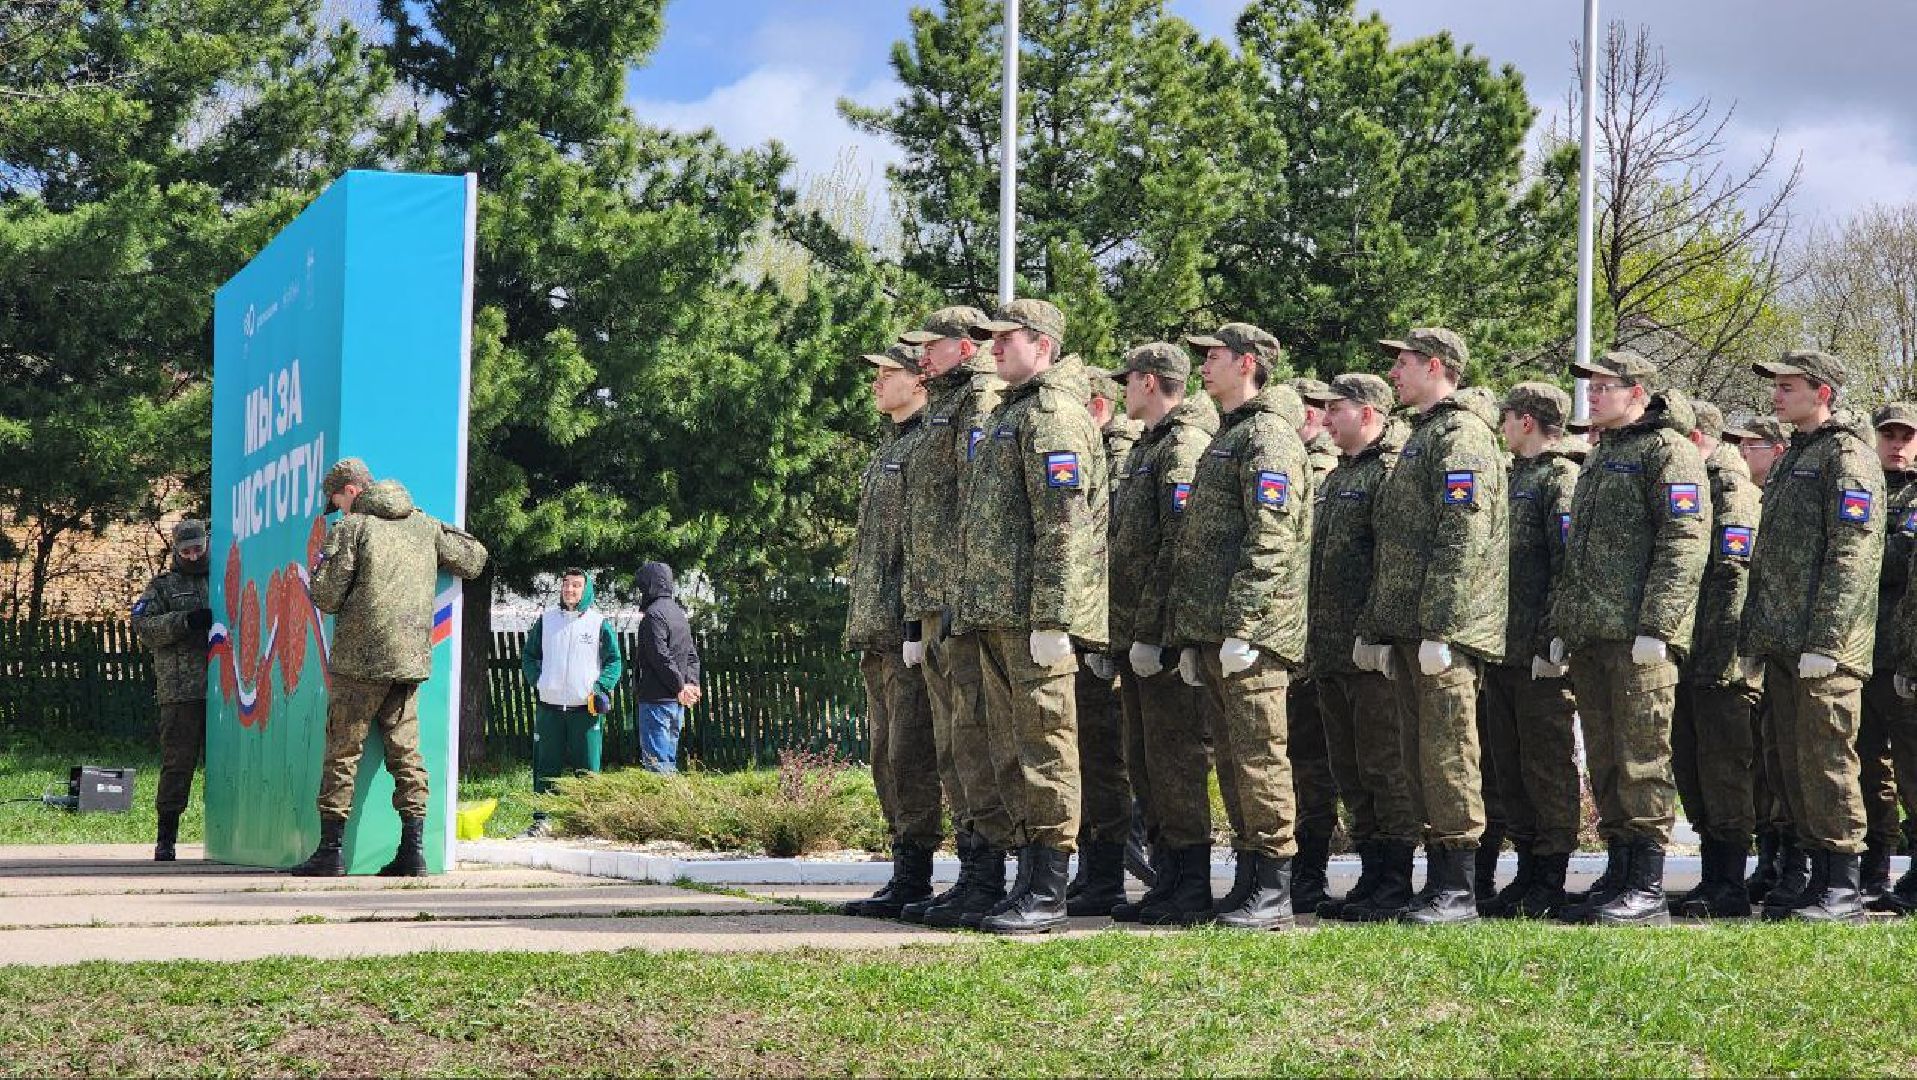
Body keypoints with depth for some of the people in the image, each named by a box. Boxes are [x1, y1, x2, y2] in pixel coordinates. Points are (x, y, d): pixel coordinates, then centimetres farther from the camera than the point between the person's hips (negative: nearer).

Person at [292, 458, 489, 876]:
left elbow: (326, 596, -8)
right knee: (405, 751, 9)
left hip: (360, 658, -5)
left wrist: (325, 561, 13)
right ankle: (413, 850, 2)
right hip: (412, 659, 5)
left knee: (342, 750, 2)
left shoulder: (351, 528, -5)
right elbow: (475, 559, 17)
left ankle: (329, 850, 0)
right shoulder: (425, 524, 11)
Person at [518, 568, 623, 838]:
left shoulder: (599, 623, 3)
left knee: (587, 767, -2)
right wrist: (537, 681, 2)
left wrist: (601, 688, -8)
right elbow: (529, 656, 17)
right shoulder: (546, 619, 9)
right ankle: (542, 820, 8)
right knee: (546, 766, 3)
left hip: (586, 708, -2)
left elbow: (615, 661, 5)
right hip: (549, 707, 2)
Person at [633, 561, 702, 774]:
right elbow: (692, 654, 17)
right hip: (676, 700, 9)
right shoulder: (678, 613, 17)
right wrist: (692, 683, 6)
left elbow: (661, 656, -19)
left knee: (655, 760, -9)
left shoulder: (654, 614, -13)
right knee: (669, 759, 15)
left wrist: (680, 686, -14)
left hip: (656, 699, -9)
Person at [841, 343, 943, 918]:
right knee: (887, 757, 11)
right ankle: (904, 874, 16)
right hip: (878, 633, 10)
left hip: (912, 627, -10)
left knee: (911, 756, -9)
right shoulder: (889, 450, 22)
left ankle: (914, 878, -7)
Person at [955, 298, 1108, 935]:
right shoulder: (1010, 414, 22)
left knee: (1043, 748, -7)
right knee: (1011, 756, 11)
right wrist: (974, 609, 21)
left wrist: (1051, 619, -22)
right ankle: (1029, 881, 16)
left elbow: (1064, 524, -17)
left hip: (1035, 617, -10)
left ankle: (1048, 894, -6)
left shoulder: (1054, 412, -9)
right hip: (997, 617, 10)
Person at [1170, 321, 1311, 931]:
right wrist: (1191, 637, 21)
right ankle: (1248, 879, 17)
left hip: (1251, 635, -10)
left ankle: (1275, 893, -6)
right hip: (1213, 634, 10)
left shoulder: (1268, 437, -9)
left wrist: (1241, 628, -23)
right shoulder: (1226, 438, 23)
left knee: (1259, 758, -8)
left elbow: (1270, 544, -18)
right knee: (1231, 761, 11)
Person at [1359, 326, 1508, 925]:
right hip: (1409, 628, 10)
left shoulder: (1461, 435, -10)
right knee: (1422, 759, 11)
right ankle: (1438, 882, 15)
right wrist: (1375, 626, 22)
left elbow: (1464, 540, -19)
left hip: (1444, 629, -10)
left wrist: (1438, 628, -23)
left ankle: (1458, 890, -6)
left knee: (1448, 758, -9)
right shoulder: (1422, 436, 22)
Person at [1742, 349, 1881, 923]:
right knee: (1795, 765, 9)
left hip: (1826, 648, -9)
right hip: (1782, 648, 9)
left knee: (1826, 761, -9)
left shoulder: (1847, 456, -7)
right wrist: (1753, 638, 19)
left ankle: (1843, 889, -6)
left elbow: (1851, 555, -16)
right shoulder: (1790, 460, 22)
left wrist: (1823, 641, -22)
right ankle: (1819, 878, 15)